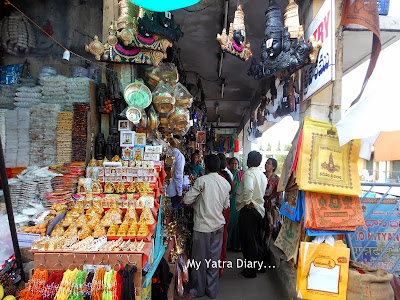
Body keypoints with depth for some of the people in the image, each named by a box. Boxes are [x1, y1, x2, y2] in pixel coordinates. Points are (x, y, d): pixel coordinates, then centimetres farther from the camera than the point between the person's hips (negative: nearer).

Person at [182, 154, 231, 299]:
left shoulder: (202, 180, -15)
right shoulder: (225, 183, 3)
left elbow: (187, 199, -13)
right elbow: (226, 205, 12)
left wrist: (197, 200, 6)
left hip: (203, 225, -5)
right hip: (218, 224, 5)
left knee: (200, 258, 9)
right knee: (214, 258, 14)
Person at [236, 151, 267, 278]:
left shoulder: (248, 173, -18)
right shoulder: (262, 175, 11)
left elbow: (248, 189, -36)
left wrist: (247, 202, -22)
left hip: (248, 210, -9)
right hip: (259, 209, 9)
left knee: (248, 240, 2)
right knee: (256, 239, 20)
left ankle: (250, 270, 12)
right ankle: (259, 265, 33)